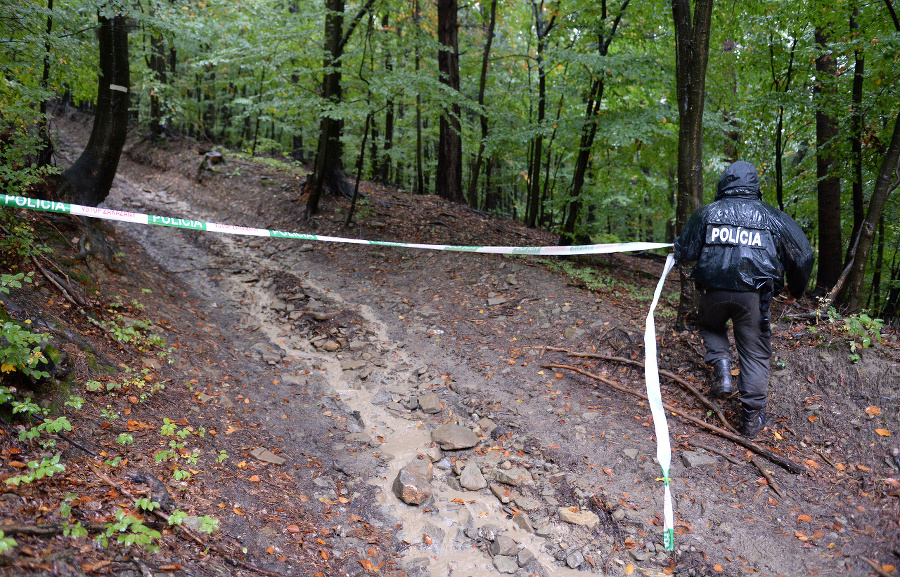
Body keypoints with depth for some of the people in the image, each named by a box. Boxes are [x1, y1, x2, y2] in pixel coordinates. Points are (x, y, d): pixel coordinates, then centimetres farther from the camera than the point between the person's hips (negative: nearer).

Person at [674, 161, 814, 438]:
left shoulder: (707, 212, 7)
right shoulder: (773, 217, 10)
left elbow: (683, 253, 7)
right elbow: (803, 255, 15)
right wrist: (795, 290, 30)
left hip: (713, 291, 0)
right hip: (753, 296, 0)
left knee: (710, 326, 31)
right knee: (755, 353, 9)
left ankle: (721, 369, 8)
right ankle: (752, 418, 11)